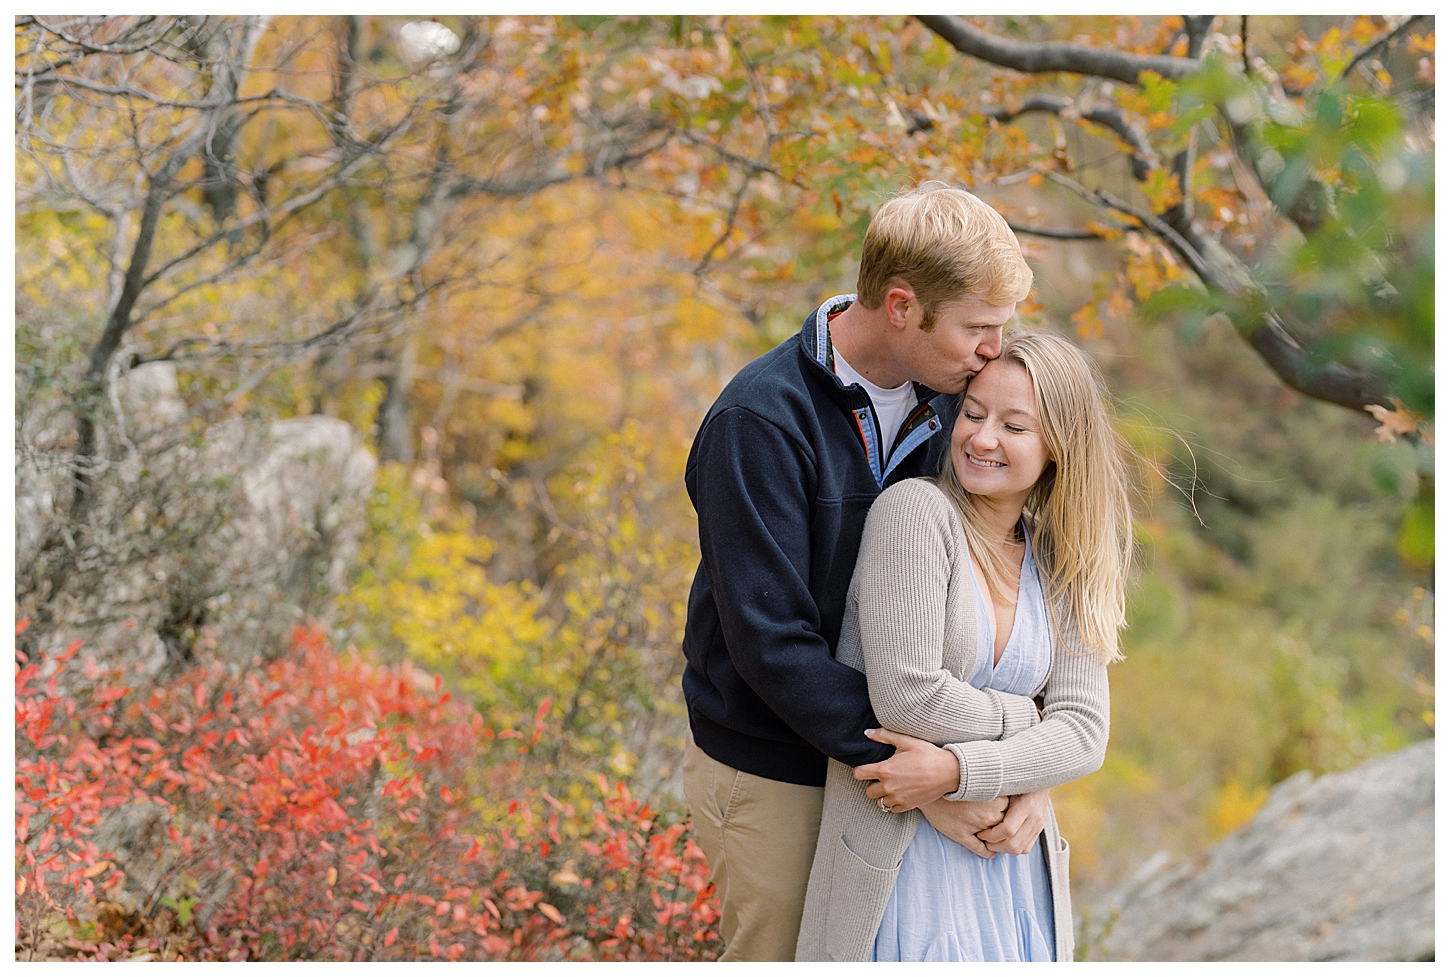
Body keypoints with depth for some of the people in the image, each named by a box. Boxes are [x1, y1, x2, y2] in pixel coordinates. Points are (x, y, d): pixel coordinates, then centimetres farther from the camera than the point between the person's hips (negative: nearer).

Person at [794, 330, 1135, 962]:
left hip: (1012, 858, 5)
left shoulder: (1063, 571, 7)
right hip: (898, 857, -5)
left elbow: (1083, 736, -2)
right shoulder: (916, 509, -10)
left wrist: (955, 768, -18)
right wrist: (1024, 717, -4)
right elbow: (906, 696, -19)